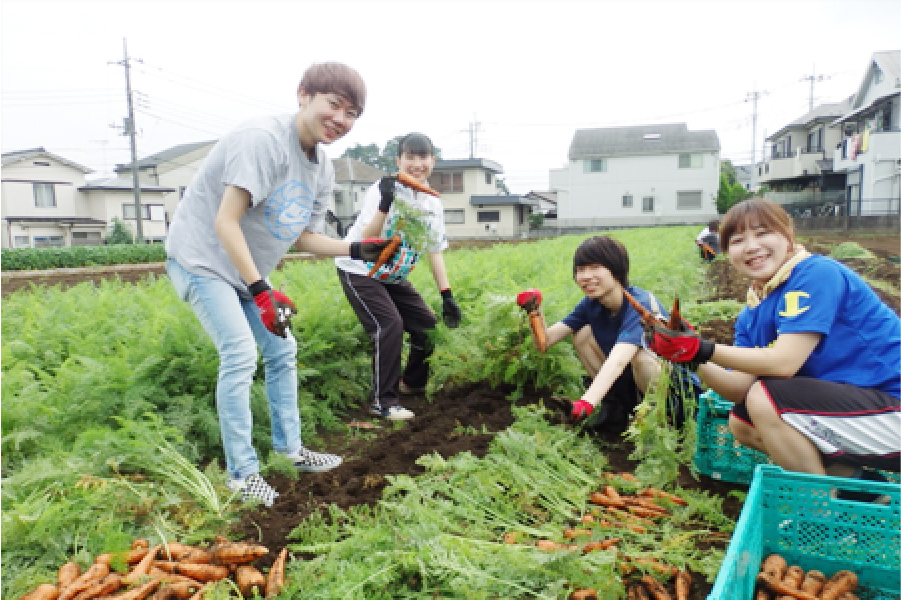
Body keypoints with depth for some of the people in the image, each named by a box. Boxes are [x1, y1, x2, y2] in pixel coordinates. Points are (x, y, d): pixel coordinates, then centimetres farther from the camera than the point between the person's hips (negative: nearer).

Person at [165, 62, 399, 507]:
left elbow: (304, 238, 4)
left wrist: (358, 249, -11)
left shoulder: (323, 169, 1)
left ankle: (289, 447, 26)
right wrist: (261, 293, -31)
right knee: (241, 355, -16)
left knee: (282, 350, 10)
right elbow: (225, 223, -29)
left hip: (246, 270, 9)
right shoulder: (262, 140, -26)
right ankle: (241, 473, -1)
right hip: (201, 260, -8)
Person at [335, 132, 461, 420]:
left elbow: (435, 252, 4)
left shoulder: (433, 203, -2)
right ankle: (383, 402, -7)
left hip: (392, 277, 7)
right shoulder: (383, 190, -21)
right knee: (390, 325, -22)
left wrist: (447, 296, 0)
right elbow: (367, 241, -33)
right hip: (359, 270, -7)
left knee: (427, 324, 5)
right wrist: (385, 204, -46)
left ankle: (413, 383, 30)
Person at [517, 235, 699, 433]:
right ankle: (615, 408, 4)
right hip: (632, 384, 7)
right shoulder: (591, 304, -5)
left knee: (639, 353, -36)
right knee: (582, 335, -6)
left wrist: (585, 404, -58)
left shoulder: (640, 304, -28)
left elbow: (618, 360, -45)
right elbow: (546, 341, -9)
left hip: (680, 391, -7)